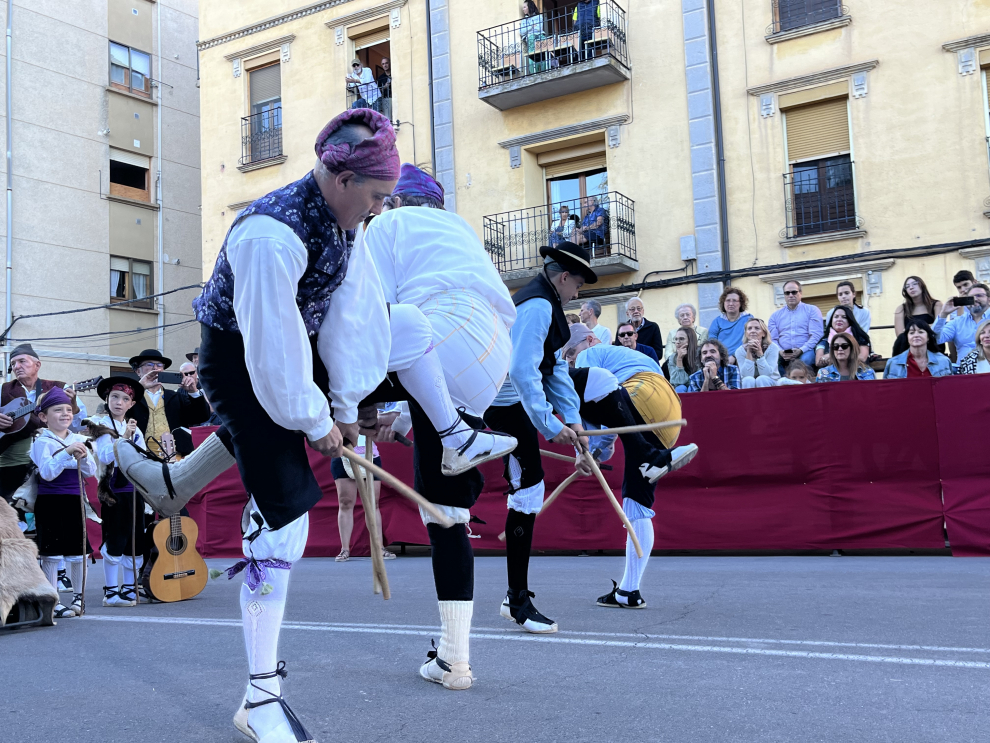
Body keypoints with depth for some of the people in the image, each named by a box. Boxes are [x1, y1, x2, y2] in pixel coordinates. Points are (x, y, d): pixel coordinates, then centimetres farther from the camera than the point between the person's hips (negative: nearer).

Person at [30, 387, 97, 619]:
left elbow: (91, 472, 5)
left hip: (75, 500, 5)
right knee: (51, 553, -1)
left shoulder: (78, 440, 8)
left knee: (78, 552, 9)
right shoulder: (43, 442, -7)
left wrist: (83, 458, -15)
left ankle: (78, 596, 22)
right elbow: (47, 472, -19)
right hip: (50, 502, -5)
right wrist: (66, 453, -27)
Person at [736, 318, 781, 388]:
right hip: (750, 386, 1)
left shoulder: (772, 347, -12)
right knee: (748, 380, -31)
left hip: (771, 384, 0)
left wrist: (759, 352, -29)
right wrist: (749, 352, -27)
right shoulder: (740, 351, -9)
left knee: (762, 379, -31)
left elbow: (767, 374, -22)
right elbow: (746, 375, -21)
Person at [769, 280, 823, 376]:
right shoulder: (775, 316, 21)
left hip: (805, 352, -2)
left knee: (806, 359, -37)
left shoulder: (812, 310, 12)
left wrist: (801, 350, -16)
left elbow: (816, 336, 0)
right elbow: (772, 339, 12)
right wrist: (780, 352, -11)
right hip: (783, 355, 2)